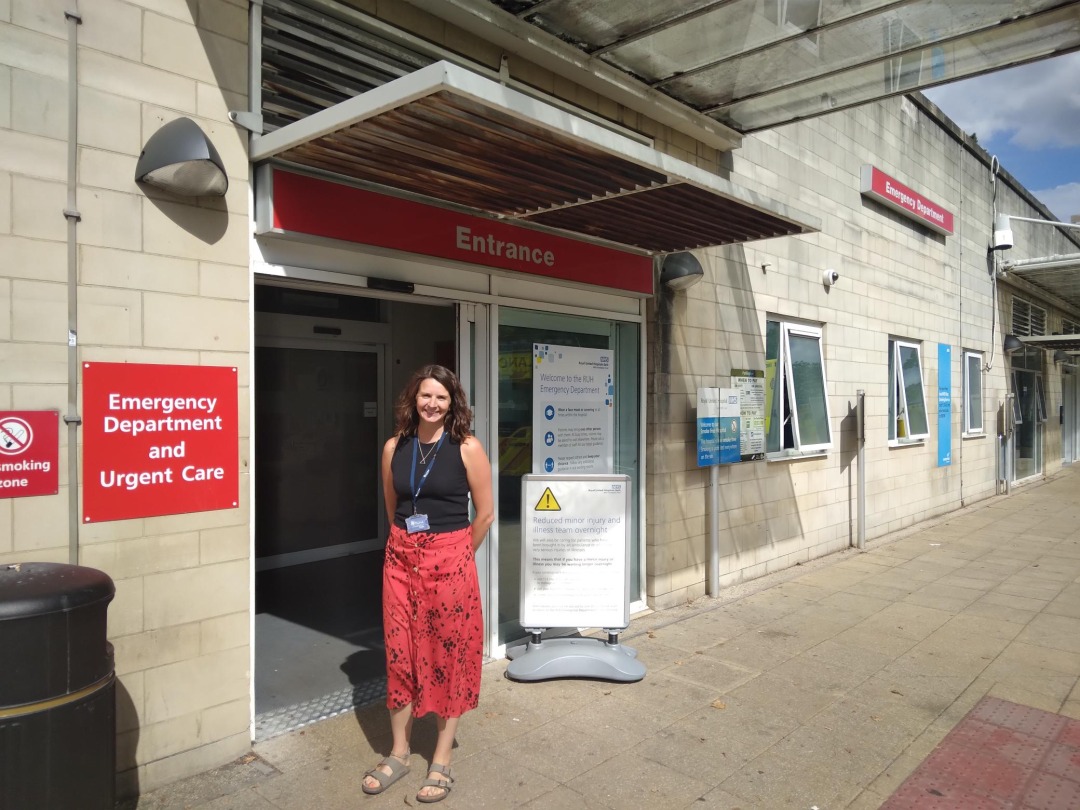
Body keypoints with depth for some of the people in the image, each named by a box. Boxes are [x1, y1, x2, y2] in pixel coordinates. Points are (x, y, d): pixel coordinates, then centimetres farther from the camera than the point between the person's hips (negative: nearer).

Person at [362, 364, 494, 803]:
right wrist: (412, 548, 14)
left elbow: (485, 514, -4)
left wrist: (455, 555, 5)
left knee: (449, 656, 7)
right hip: (401, 560, 4)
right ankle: (399, 752, 30)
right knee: (400, 652, 11)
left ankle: (442, 761, 23)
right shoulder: (394, 447, 2)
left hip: (450, 562, -3)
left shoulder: (467, 448, -10)